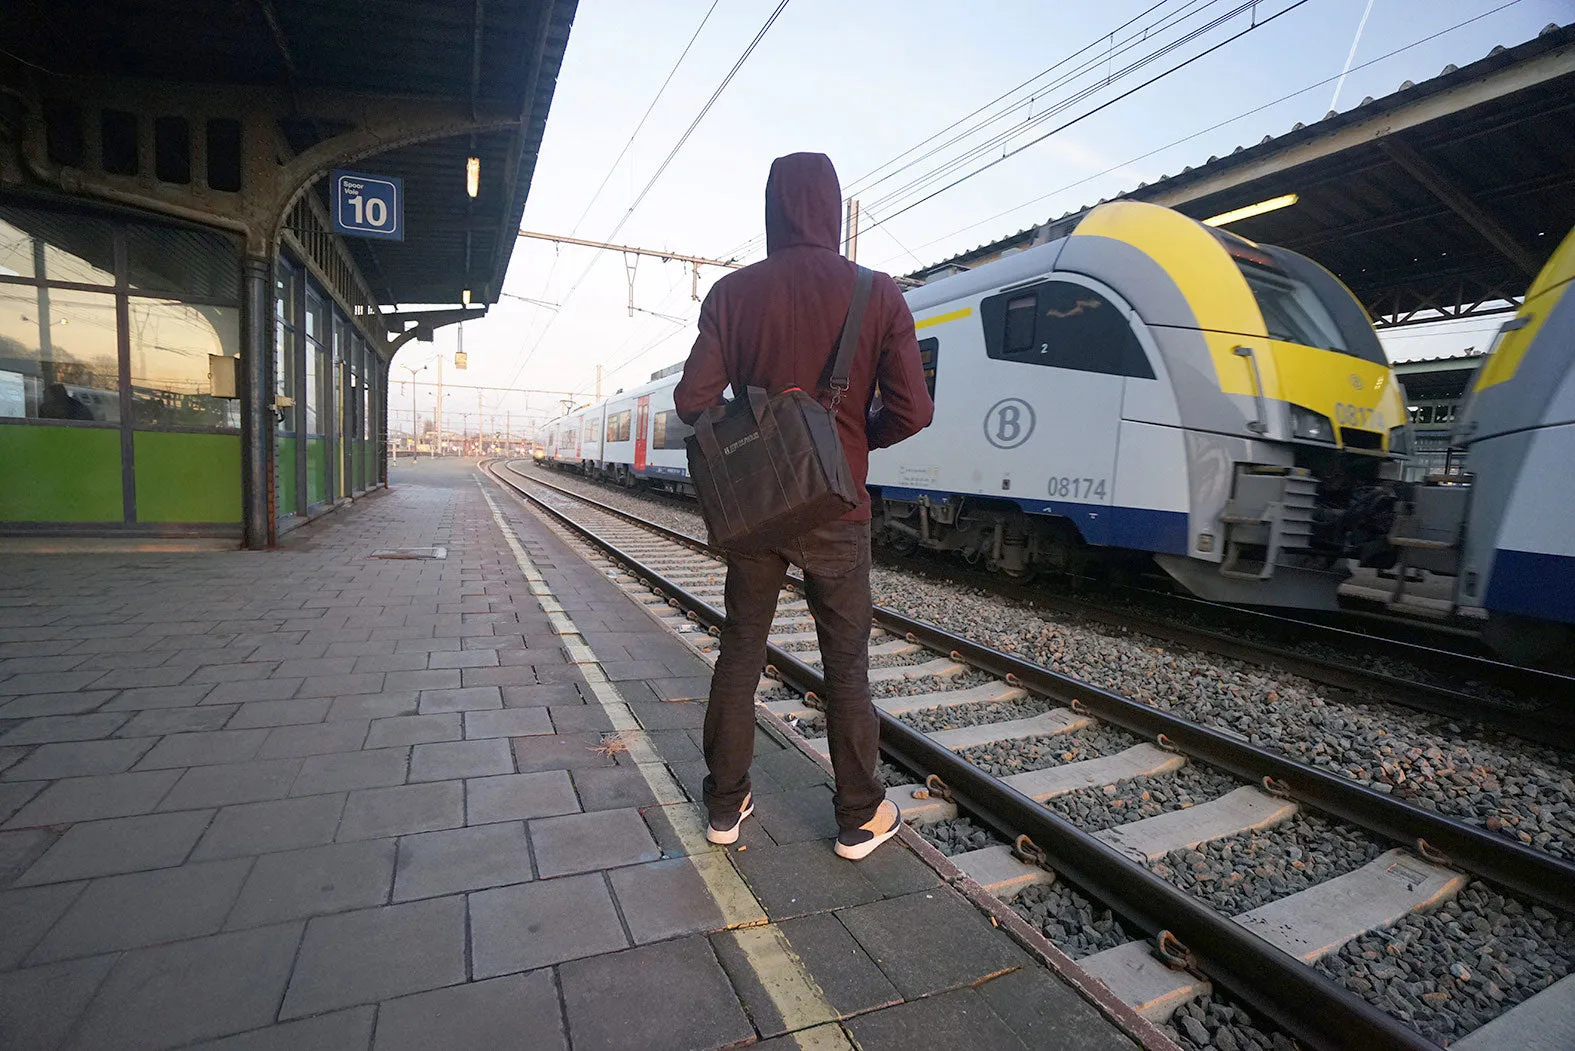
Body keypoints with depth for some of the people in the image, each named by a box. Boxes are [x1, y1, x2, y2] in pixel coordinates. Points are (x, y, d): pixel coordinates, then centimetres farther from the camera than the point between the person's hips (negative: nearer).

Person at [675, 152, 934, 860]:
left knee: (740, 650, 14)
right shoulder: (877, 294, -6)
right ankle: (860, 819, 24)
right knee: (846, 663, 10)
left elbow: (693, 401, -6)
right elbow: (911, 411, -9)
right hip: (836, 511, -1)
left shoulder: (733, 293, -3)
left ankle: (726, 806, 26)